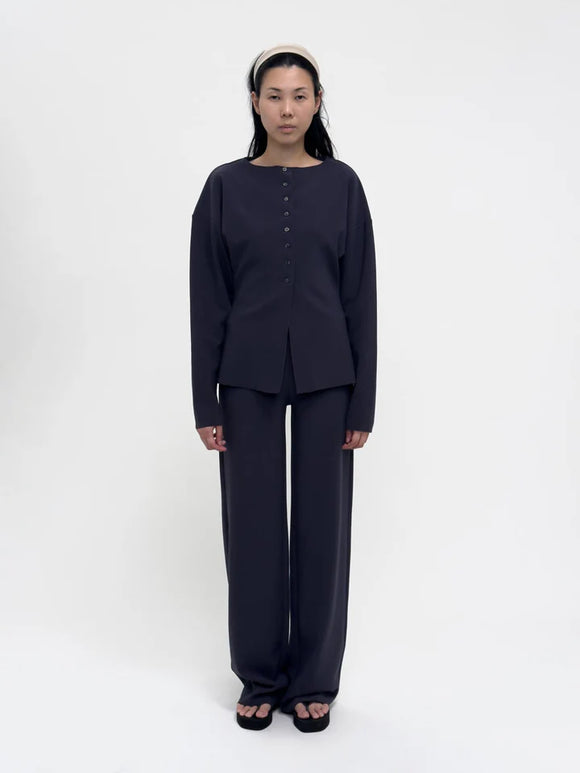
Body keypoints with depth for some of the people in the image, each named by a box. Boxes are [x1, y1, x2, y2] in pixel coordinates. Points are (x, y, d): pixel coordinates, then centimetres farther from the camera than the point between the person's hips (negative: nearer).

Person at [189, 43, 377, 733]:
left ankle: (313, 680, 23)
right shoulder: (225, 186, 1)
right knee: (253, 524, 7)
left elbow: (360, 298, 1)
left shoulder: (341, 186, 2)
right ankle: (260, 677, 25)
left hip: (324, 375, 0)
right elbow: (207, 301, 0)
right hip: (249, 377, 0)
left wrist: (363, 403, -3)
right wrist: (205, 402, -4)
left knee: (322, 522, 7)